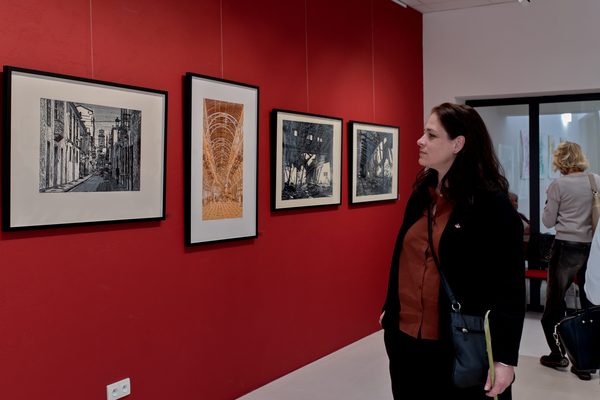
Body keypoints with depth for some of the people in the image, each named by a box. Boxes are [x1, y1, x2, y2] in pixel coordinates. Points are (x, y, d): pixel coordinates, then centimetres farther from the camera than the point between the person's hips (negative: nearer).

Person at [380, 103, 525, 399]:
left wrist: (505, 358, -15)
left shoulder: (492, 203, -13)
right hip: (405, 337, 6)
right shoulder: (420, 194, 7)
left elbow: (510, 287, -14)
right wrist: (390, 310, 19)